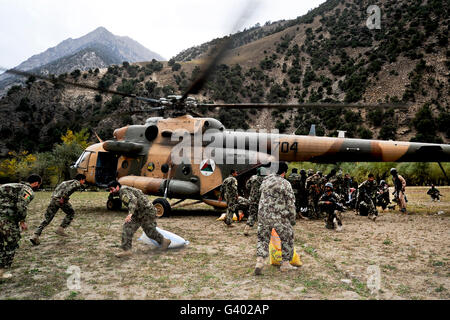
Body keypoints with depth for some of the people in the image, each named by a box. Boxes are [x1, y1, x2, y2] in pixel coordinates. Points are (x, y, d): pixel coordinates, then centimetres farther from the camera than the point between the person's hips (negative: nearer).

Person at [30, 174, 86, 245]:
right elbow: (70, 188, -16)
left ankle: (36, 236, 0)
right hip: (61, 200, -7)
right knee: (71, 213, 15)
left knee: (47, 218, 8)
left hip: (53, 198, 7)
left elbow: (57, 190, 28)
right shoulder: (77, 183, 5)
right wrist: (63, 198, -20)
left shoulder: (67, 181, 32)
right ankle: (60, 229, 6)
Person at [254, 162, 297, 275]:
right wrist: (292, 219, 2)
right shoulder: (285, 184, -10)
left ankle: (259, 262, 1)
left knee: (262, 238, 15)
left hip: (263, 214, 4)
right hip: (279, 216, -4)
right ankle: (285, 263, 22)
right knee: (287, 238, 16)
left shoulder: (265, 181, 7)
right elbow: (290, 203, -8)